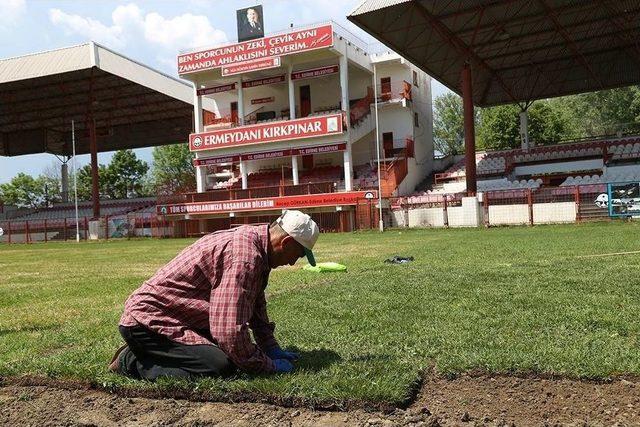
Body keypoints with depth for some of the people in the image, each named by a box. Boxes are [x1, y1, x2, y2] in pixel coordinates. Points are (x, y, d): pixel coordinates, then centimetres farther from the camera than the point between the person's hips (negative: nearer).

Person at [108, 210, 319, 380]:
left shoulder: (252, 238, 7)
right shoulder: (244, 255, -26)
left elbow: (256, 304, 20)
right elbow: (231, 330, -30)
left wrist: (272, 348, 16)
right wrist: (268, 366, -15)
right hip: (147, 320, -11)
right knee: (220, 366, -25)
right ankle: (132, 362, -7)